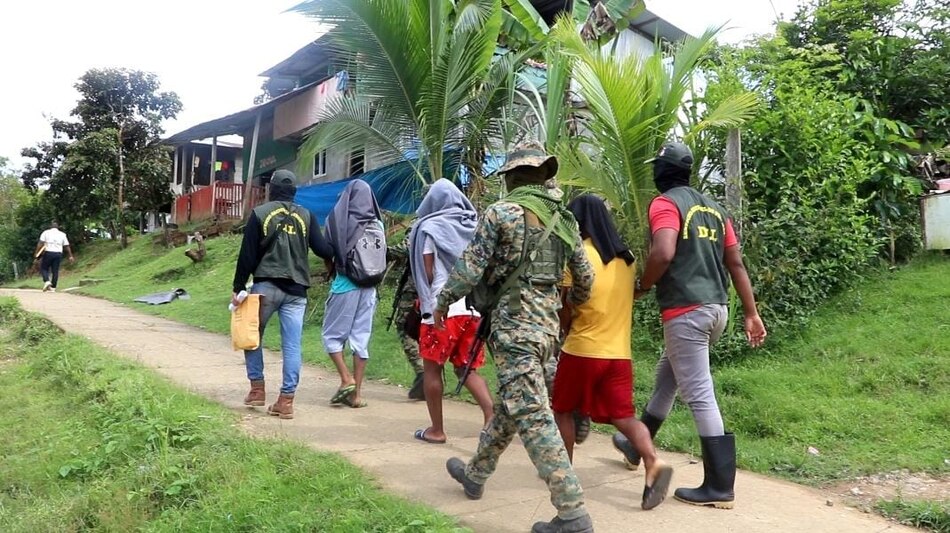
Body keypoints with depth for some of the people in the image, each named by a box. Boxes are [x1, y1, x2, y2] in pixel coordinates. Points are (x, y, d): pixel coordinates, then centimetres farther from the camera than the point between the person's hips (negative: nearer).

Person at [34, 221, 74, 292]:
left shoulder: (46, 232, 3)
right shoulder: (62, 234, 10)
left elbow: (40, 243, -5)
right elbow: (67, 246, 9)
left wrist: (36, 252, -4)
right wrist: (71, 256, 12)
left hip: (48, 253, -2)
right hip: (58, 254, 2)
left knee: (44, 268, 10)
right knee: (55, 271, 5)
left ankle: (47, 281, -12)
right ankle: (53, 287, 5)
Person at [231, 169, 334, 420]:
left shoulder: (260, 214, 1)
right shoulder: (306, 216, 6)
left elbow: (247, 254, -1)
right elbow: (322, 249, 0)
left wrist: (237, 287, 3)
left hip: (266, 286, -2)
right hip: (296, 290, 2)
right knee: (292, 345, 2)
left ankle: (257, 389, 17)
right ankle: (286, 400, 2)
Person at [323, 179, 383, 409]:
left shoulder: (338, 220, -7)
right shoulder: (377, 224, 3)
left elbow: (328, 255, -3)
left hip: (345, 284, -4)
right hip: (369, 286, 4)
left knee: (332, 335, 11)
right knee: (361, 338, 8)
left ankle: (346, 380, -2)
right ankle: (357, 392, 10)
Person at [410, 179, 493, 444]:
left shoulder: (429, 227, -2)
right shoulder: (473, 226, 10)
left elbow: (427, 271, -4)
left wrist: (424, 299, 12)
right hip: (473, 307, 5)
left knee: (432, 367, 9)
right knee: (467, 368, 14)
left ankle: (436, 430, 13)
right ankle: (491, 416, -3)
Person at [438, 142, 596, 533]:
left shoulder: (502, 211, -7)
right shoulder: (565, 220, 11)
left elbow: (471, 267, -9)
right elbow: (586, 279, 16)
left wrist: (442, 302, 7)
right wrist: (568, 304, 37)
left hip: (515, 322, -8)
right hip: (546, 323, 8)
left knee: (533, 416, -8)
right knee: (509, 405, 20)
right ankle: (475, 473, 39)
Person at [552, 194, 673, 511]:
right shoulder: (626, 257, 10)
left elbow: (566, 307, -7)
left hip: (582, 349, -5)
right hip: (619, 351, 5)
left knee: (563, 410, 15)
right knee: (623, 415, 5)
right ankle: (654, 464, -16)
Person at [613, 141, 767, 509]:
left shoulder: (665, 203, -7)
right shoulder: (713, 207, 16)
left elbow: (663, 253, -25)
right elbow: (736, 263, 14)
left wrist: (640, 288, -7)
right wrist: (752, 314, 15)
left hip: (686, 311, -9)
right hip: (716, 308, 9)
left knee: (699, 395, -4)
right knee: (666, 375, 23)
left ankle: (720, 487, 1)